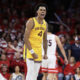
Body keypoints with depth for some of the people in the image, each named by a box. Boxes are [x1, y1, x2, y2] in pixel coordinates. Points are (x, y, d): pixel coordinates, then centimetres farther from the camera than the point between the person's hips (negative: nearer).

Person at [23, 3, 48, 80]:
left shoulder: (45, 23, 10)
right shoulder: (31, 21, -12)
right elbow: (26, 38, -17)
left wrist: (45, 53, 17)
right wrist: (32, 52, -20)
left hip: (39, 50, 7)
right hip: (30, 49, -7)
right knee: (31, 72, -17)